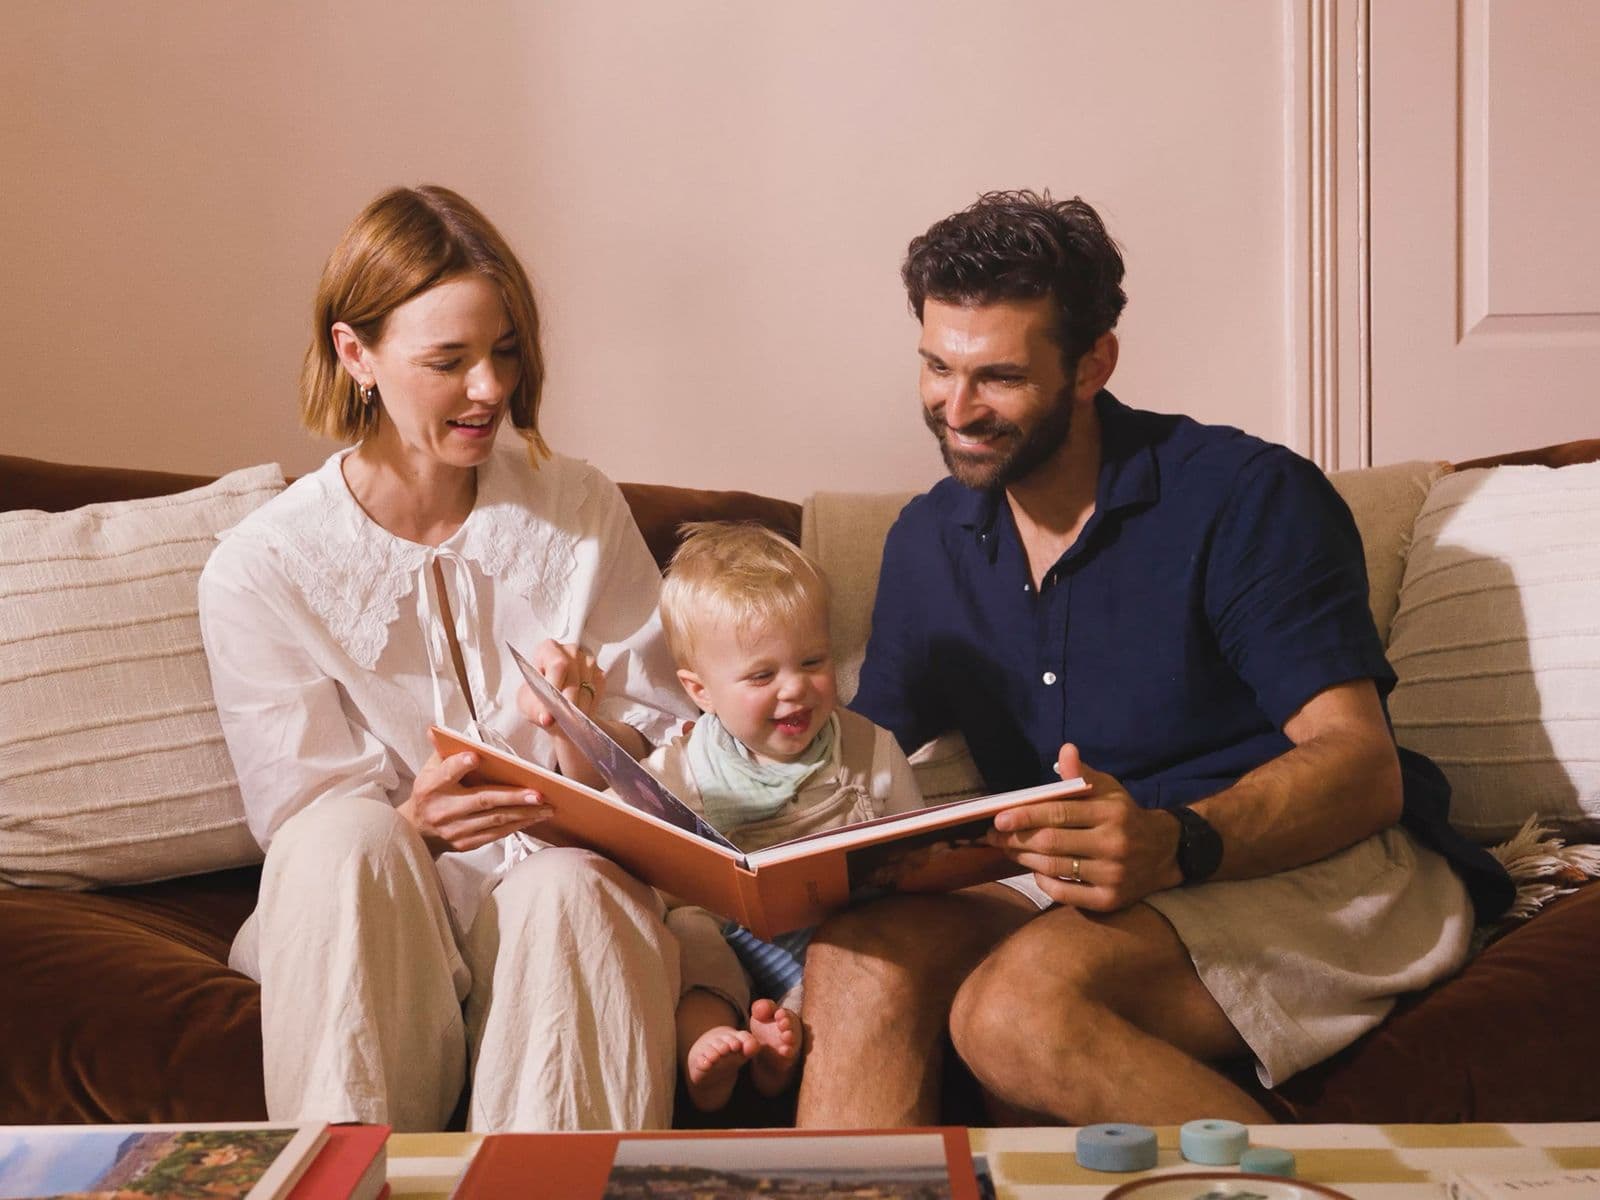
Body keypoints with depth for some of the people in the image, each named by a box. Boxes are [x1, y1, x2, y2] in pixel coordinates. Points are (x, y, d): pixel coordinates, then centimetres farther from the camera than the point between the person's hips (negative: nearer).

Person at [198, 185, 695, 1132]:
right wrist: (414, 824, -27)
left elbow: (663, 764, 5)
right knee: (351, 833, -34)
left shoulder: (582, 512, 4)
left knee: (571, 884, -34)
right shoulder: (261, 571, -4)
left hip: (563, 899, 1)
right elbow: (306, 825, -4)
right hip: (375, 917, 0)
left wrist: (583, 727, -19)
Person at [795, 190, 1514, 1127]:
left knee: (1018, 1005, -33)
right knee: (855, 955, -29)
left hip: (1317, 869, -4)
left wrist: (1177, 845, -34)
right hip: (1071, 887, 4)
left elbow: (1362, 767, -15)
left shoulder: (1247, 497, -7)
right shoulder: (927, 542, 11)